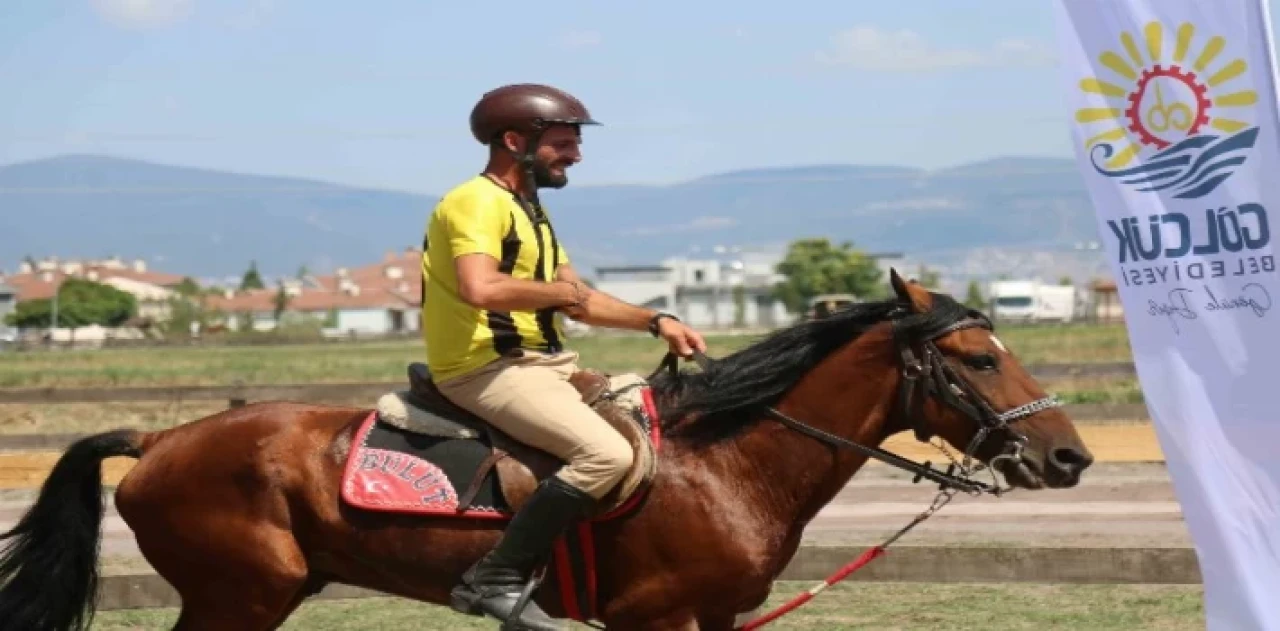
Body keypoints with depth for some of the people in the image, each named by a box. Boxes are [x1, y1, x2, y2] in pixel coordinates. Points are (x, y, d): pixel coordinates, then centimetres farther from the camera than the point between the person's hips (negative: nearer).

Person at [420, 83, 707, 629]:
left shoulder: (528, 210, 21)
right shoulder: (476, 203, -12)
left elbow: (579, 302, 23)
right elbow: (481, 289, -30)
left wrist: (656, 322, 10)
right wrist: (555, 289, -14)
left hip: (544, 362, 11)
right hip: (486, 368, -11)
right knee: (607, 453, -27)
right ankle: (495, 579, -26)